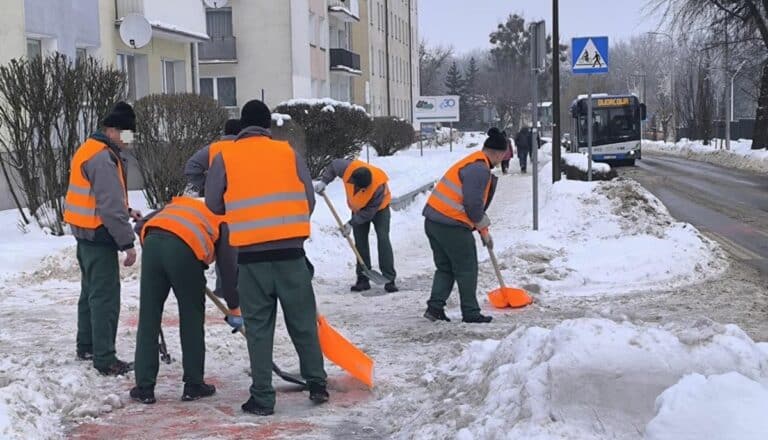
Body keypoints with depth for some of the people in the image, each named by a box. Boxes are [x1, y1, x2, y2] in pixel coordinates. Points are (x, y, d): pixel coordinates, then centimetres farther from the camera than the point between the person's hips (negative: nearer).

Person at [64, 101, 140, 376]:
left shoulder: (90, 150, 13)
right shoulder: (103, 158, -20)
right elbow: (110, 207, -24)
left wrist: (126, 211, 11)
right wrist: (127, 243, -21)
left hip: (86, 233, 11)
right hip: (99, 236, -11)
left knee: (91, 290, 20)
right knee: (105, 296, -8)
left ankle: (86, 347, 31)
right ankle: (105, 359, -6)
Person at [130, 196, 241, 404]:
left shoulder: (178, 202, 37)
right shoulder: (222, 220, 27)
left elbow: (141, 225, 26)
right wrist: (234, 310, 30)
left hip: (152, 242, 3)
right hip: (184, 250, -3)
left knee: (148, 318, 10)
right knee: (192, 318, 14)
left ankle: (144, 387, 14)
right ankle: (194, 385, 21)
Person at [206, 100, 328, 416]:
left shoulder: (225, 157, 2)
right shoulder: (288, 153, 5)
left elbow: (214, 205, 7)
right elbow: (309, 199, 8)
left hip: (251, 254, -1)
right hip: (290, 251, 1)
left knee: (258, 327, 6)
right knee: (302, 321, 14)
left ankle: (262, 398, 7)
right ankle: (317, 384, 21)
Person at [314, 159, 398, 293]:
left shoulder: (379, 186, -41)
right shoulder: (348, 168, -32)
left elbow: (369, 212, -30)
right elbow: (333, 165, -8)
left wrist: (352, 223, -29)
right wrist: (324, 181, -17)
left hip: (379, 208, -4)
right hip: (358, 208, 4)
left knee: (383, 239, -17)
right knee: (360, 242, 1)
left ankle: (389, 279, -16)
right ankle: (363, 279, 6)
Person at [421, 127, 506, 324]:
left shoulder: (472, 163, 19)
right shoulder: (480, 169, -14)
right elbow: (473, 204, -20)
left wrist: (482, 228, 25)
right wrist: (484, 229, -4)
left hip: (433, 220, 10)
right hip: (452, 226, -10)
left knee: (445, 267, 17)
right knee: (467, 269, 3)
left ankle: (435, 307, 11)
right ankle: (470, 313, 10)